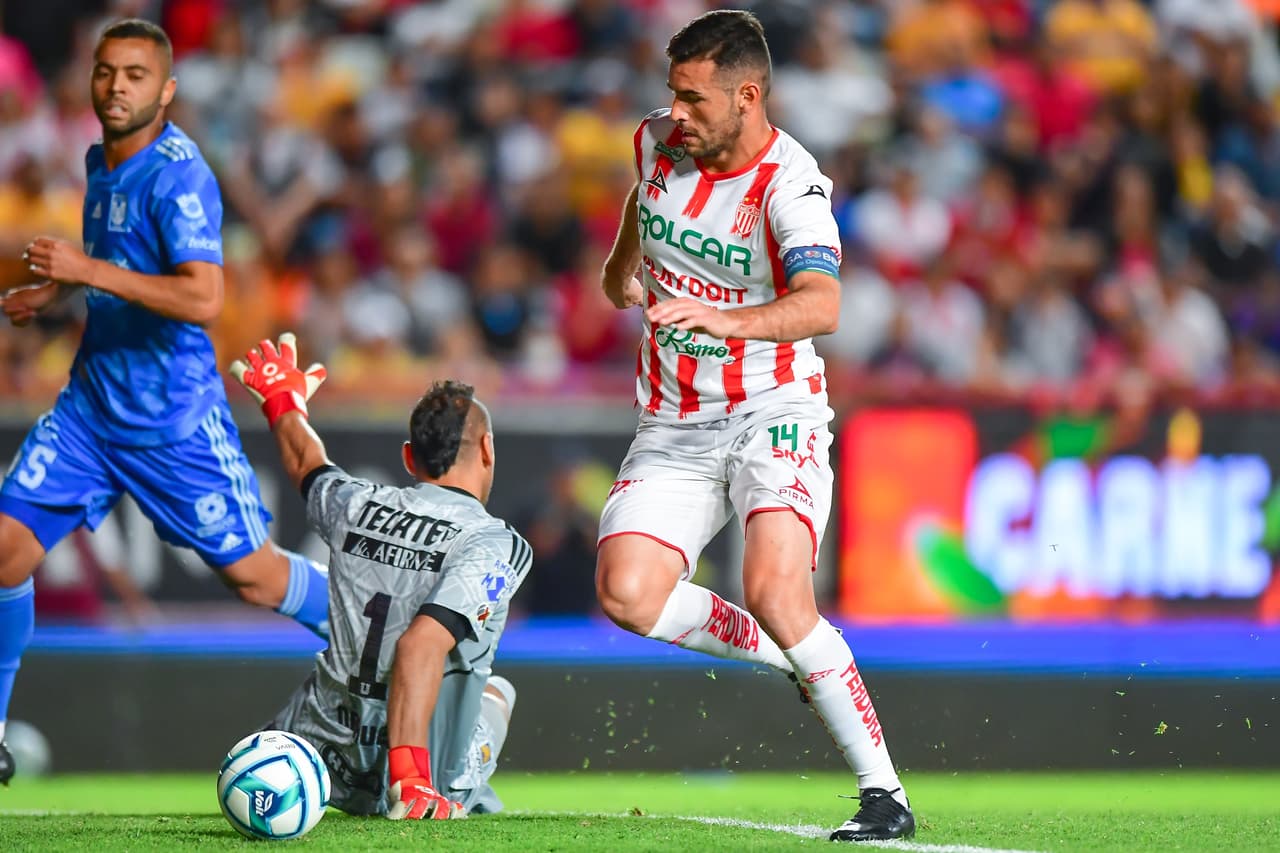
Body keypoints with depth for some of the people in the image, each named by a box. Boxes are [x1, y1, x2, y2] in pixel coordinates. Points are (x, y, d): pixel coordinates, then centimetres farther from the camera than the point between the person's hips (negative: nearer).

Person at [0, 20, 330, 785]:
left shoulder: (178, 174, -18)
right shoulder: (100, 161, 8)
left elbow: (204, 298, -28)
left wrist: (92, 271, -29)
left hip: (174, 418, -7)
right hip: (93, 402, 7)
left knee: (254, 575, -2)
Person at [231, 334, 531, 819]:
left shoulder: (358, 506, 1)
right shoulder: (496, 545, -15)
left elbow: (306, 465, 25)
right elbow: (421, 645, -29)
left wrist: (283, 402, 47)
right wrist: (410, 778, -34)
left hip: (322, 758, 4)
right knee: (496, 689, 30)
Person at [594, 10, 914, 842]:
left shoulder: (790, 184, -19)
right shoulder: (658, 142, 0)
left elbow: (822, 305, -36)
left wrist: (725, 319, -52)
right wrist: (623, 266, 39)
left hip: (773, 410, -5)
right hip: (675, 425, 6)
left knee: (776, 595, -26)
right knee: (626, 592, -18)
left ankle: (885, 793, -16)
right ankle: (787, 659, 8)